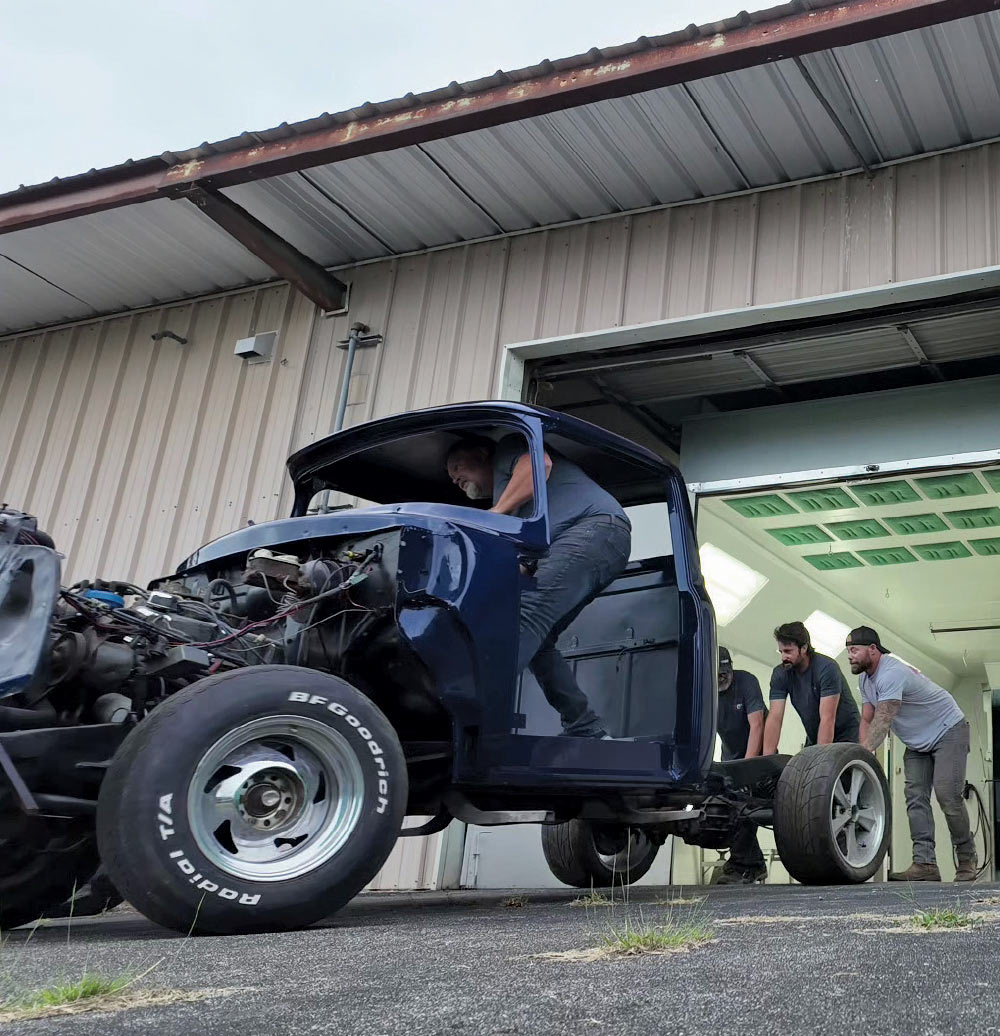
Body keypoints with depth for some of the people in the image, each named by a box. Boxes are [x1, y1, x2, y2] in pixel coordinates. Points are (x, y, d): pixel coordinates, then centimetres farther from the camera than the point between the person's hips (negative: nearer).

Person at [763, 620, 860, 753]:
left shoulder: (827, 668, -24)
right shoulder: (780, 674, -9)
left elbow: (827, 719, -29)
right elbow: (775, 718, -14)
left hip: (845, 736, -5)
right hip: (814, 740, 5)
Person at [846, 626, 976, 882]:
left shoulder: (891, 673, -30)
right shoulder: (865, 679, 1)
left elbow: (882, 722, -37)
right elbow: (867, 721, -1)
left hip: (948, 731, -9)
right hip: (918, 743, 9)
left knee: (948, 796, -15)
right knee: (915, 798, -5)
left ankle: (967, 859, 2)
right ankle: (925, 864, -11)